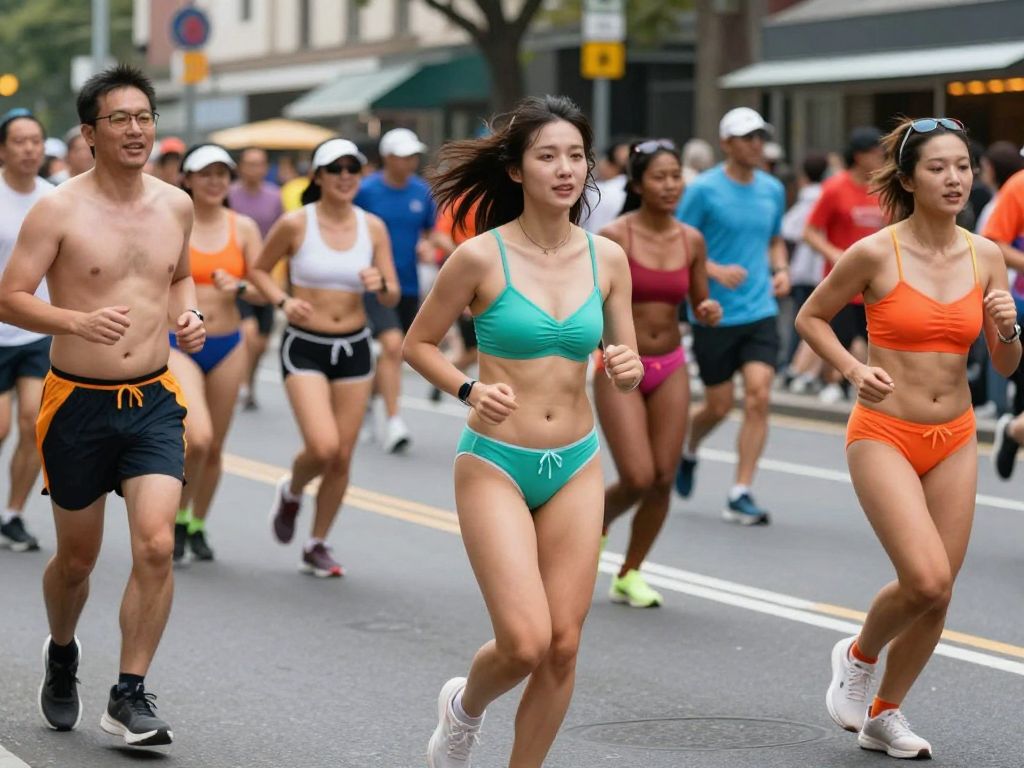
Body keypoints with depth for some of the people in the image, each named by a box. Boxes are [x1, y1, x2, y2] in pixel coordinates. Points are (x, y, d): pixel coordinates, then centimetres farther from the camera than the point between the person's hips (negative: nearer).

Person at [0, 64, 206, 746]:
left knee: (156, 545, -15)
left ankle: (131, 695, -3)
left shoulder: (176, 205, 5)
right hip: (78, 403, -2)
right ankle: (62, 653, 43)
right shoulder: (59, 211, -9)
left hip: (154, 401, 2)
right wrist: (79, 321, -26)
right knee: (77, 558, 12)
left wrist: (188, 316, 2)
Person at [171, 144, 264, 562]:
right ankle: (178, 516, 2)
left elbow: (263, 290, 4)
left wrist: (239, 288, -17)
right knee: (197, 437, -22)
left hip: (227, 346, 4)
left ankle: (197, 527, 32)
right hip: (178, 343, -3)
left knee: (214, 448, 11)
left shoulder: (243, 227, 3)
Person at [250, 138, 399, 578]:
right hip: (304, 347, -4)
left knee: (343, 457, 5)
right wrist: (283, 302, -12)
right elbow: (259, 269, 6)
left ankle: (317, 546, 22)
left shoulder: (373, 227, 1)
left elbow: (392, 298, 4)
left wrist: (381, 286, -18)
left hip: (354, 347, 4)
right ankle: (291, 492, 16)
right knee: (322, 447, -19)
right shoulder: (294, 224, -8)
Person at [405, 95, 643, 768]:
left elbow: (629, 364, 10)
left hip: (576, 467, 4)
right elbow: (418, 343, 1)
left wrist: (628, 368, -13)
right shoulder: (481, 257, -10)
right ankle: (464, 707, 22)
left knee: (563, 647, 2)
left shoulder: (607, 258, 1)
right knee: (525, 643, -12)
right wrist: (468, 390, -16)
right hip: (495, 465, -4)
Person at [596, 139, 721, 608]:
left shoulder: (691, 241, 2)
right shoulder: (614, 237, -11)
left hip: (670, 368, 4)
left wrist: (710, 312, -9)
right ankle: (596, 524, 21)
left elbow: (699, 305, 12)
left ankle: (629, 575, 19)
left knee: (663, 480, 1)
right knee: (638, 478, -12)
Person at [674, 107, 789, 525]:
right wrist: (716, 271, -22)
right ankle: (687, 451, 41)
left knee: (758, 396, -11)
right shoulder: (703, 189, -8)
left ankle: (740, 495, -6)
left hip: (760, 313, 4)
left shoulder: (773, 189, 8)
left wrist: (780, 270, 2)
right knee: (719, 405, 6)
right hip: (714, 315, -3)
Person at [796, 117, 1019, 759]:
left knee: (938, 594, 6)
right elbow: (811, 317, 3)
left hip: (955, 440, 5)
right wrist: (853, 369, -11)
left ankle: (883, 715, 27)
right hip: (885, 435, -5)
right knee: (926, 579, -19)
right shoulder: (876, 253, -11)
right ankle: (858, 656, 12)